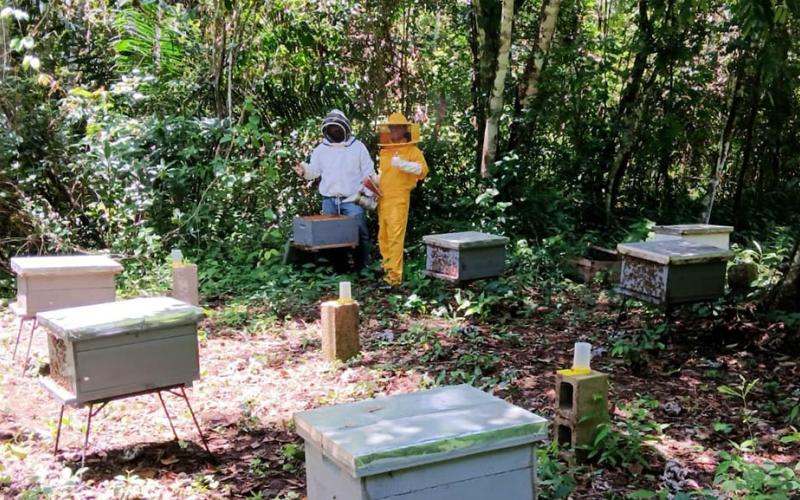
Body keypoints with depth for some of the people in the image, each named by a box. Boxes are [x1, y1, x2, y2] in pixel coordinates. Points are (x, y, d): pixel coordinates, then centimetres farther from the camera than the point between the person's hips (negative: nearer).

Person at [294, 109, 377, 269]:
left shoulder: (357, 146, 1)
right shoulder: (321, 149, 9)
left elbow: (369, 172, 1)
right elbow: (314, 170, 8)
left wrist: (369, 194, -6)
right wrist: (304, 170, -15)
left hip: (352, 199, -3)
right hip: (329, 200, 3)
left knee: (359, 231, -2)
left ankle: (362, 265, 7)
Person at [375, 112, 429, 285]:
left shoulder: (412, 150, -1)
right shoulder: (384, 151, 17)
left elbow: (423, 170, -15)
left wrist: (403, 164, -26)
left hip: (399, 198, -6)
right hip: (383, 198, 6)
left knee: (396, 236, -11)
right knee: (383, 236, 8)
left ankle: (395, 274, -12)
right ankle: (387, 267, 19)